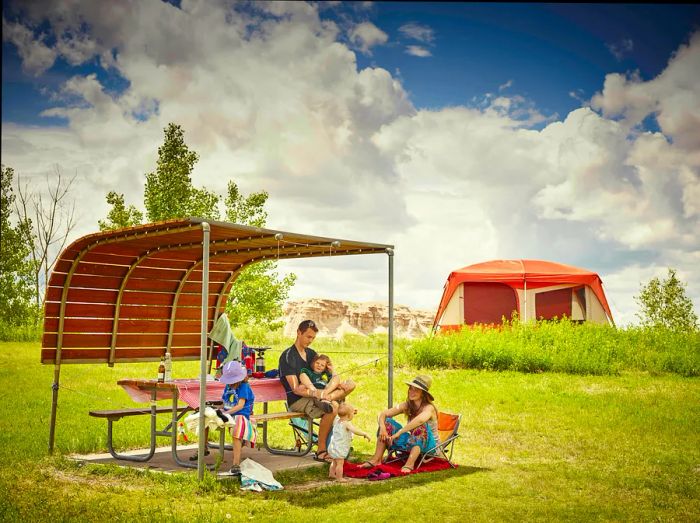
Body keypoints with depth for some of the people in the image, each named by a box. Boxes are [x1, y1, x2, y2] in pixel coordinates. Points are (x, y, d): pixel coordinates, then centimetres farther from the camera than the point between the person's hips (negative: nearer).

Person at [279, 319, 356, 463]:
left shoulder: (311, 353, 14)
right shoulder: (288, 356, -11)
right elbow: (296, 389, -18)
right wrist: (316, 393, -33)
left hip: (312, 396, 8)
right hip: (297, 400, -8)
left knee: (350, 385, -7)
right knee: (332, 408, -32)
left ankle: (324, 402, -30)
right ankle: (321, 451, -21)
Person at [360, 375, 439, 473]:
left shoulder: (428, 408, -19)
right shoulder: (407, 405, -1)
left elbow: (420, 420, -44)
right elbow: (382, 414, -4)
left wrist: (398, 433, -42)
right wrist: (382, 428, -25)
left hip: (430, 445, -6)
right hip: (412, 444, 6)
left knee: (421, 426, -36)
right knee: (387, 423, -6)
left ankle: (410, 463, -41)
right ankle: (376, 459, -13)